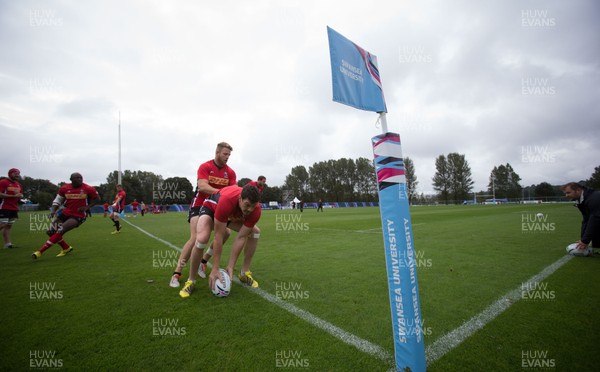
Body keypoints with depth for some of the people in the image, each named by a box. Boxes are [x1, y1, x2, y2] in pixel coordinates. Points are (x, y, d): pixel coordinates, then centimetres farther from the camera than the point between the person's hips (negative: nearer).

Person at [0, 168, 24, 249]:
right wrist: (13, 196, -19)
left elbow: (20, 195, 25)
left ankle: (8, 244, 6)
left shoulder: (18, 185, 16)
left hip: (14, 208, 7)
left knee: (9, 226, 6)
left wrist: (20, 196, 2)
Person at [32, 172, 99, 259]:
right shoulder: (65, 188, 0)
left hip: (78, 216, -6)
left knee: (60, 231, -19)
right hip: (65, 212, 6)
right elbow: (57, 200, 10)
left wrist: (87, 207, -13)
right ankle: (66, 248, 24)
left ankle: (40, 251, -6)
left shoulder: (88, 189, -11)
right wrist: (53, 210, -7)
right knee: (51, 231, 4)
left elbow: (97, 199, 0)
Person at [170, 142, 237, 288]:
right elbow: (202, 186, -26)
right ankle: (177, 273, -2)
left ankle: (203, 262, 18)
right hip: (200, 205, -5)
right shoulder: (205, 167, -11)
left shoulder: (230, 172, 1)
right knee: (195, 238, -17)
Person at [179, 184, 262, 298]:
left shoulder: (255, 210, -32)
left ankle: (245, 273, 7)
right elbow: (218, 237, -40)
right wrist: (215, 269, -36)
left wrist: (231, 266, -26)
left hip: (233, 215, 5)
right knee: (202, 239, -31)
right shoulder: (226, 201, -45)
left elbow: (241, 237, -26)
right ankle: (191, 281, -8)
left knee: (255, 232, -6)